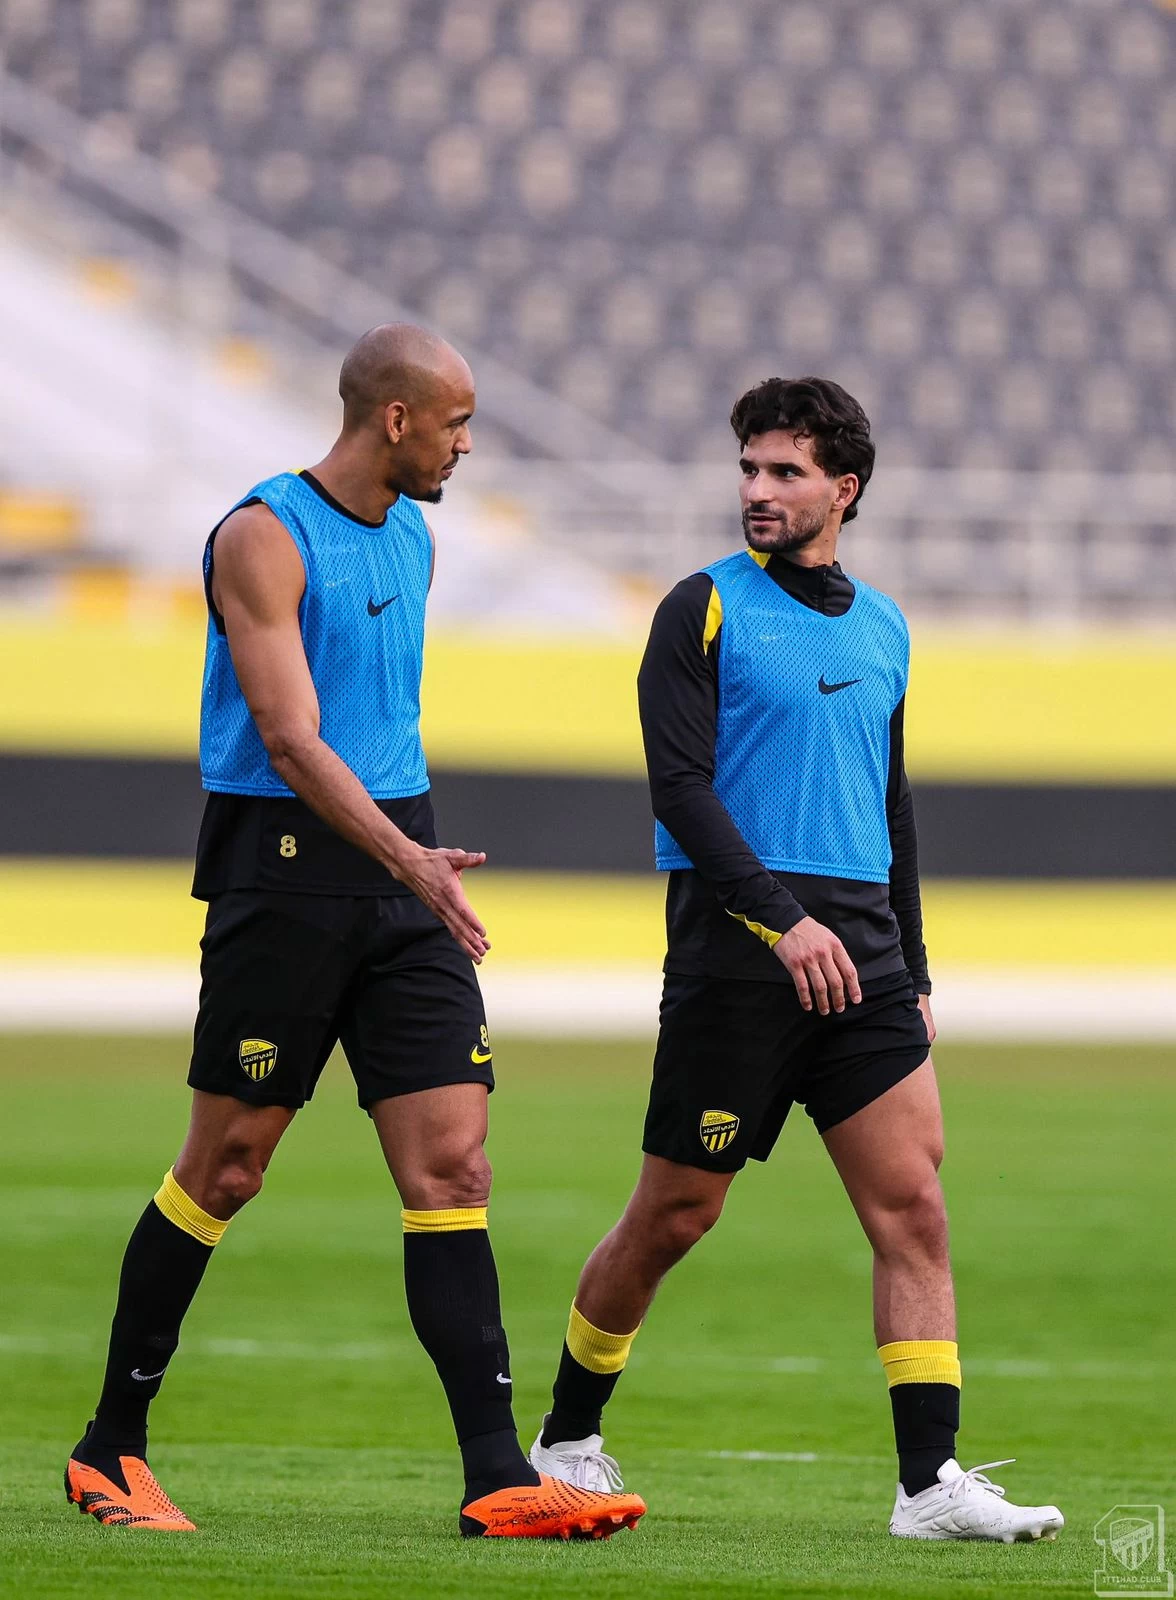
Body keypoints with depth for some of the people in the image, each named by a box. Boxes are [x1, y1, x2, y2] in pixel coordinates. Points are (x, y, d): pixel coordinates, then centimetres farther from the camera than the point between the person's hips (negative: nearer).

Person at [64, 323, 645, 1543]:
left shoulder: (412, 542, 14)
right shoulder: (263, 536, -11)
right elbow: (289, 741, -19)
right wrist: (407, 859, -29)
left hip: (399, 865, 7)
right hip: (284, 860, -7)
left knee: (452, 1163, -4)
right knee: (226, 1166, -1)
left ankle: (496, 1476, -9)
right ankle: (111, 1449, 13)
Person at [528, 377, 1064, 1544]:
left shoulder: (882, 630, 16)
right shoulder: (704, 609, -2)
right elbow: (678, 783, -11)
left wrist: (912, 973, 19)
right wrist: (782, 919, -21)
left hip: (859, 954, 5)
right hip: (734, 955, -5)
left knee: (912, 1204, -8)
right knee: (674, 1216, 2)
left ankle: (931, 1482, -11)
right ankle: (565, 1439, 21)